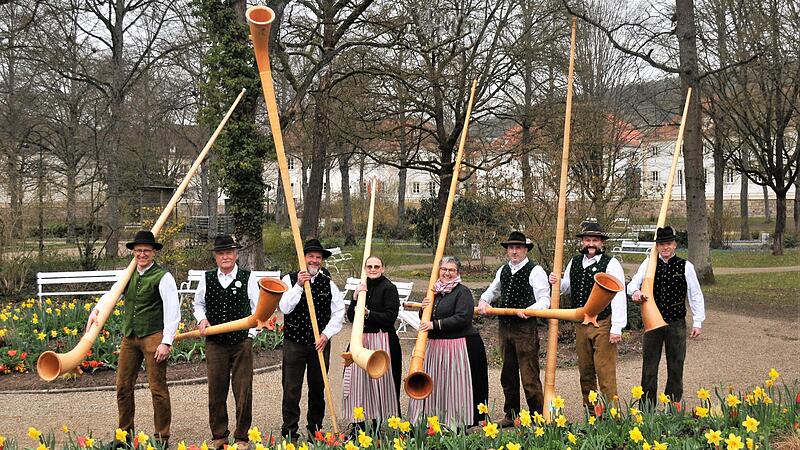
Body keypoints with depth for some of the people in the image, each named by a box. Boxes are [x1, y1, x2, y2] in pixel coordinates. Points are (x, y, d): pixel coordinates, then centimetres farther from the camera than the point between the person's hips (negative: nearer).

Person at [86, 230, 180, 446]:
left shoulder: (163, 277, -8)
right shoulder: (128, 274, 12)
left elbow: (172, 312, -11)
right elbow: (112, 295, 6)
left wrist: (166, 342, -16)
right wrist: (96, 310, -15)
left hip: (153, 337, -6)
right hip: (129, 337, 6)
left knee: (157, 387, -2)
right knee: (123, 386, 10)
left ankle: (162, 436, 7)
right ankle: (125, 433, 24)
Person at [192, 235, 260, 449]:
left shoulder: (248, 278, 1)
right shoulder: (207, 279, 7)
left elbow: (257, 308, 4)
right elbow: (198, 304, 20)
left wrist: (251, 332, -6)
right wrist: (202, 319, 1)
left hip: (242, 343, -2)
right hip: (215, 343, 2)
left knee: (243, 392, 1)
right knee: (216, 391, 8)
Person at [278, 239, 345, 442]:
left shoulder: (328, 283, 5)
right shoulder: (290, 280, -1)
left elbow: (339, 312, 3)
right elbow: (284, 308, -12)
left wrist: (326, 334, -9)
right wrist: (299, 285, -21)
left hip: (320, 343, 2)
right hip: (294, 342, -2)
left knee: (318, 388, 11)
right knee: (291, 389, -1)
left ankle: (315, 429, 23)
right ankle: (289, 430, 8)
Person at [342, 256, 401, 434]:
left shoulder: (389, 288, -5)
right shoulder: (362, 288, 13)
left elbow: (390, 317, -12)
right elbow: (351, 317, 8)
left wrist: (368, 313, -20)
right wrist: (355, 297, -6)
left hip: (382, 340, -6)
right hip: (361, 339, 6)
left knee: (379, 380, -1)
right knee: (358, 380, 4)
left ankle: (378, 423, 9)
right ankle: (358, 424, 13)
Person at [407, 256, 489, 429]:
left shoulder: (463, 292, -7)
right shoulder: (435, 291, 15)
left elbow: (462, 318, -20)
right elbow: (425, 320, 20)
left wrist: (435, 324, -21)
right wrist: (424, 308, -3)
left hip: (458, 347, -7)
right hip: (434, 346, 7)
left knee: (454, 387, -3)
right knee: (434, 386, 6)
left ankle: (457, 425, 3)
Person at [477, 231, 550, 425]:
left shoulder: (535, 271, -6)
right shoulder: (503, 271, 14)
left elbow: (545, 300, -11)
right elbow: (493, 290, 30)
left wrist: (529, 310, -28)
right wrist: (483, 301, 9)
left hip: (526, 328, -7)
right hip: (505, 327, 7)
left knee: (529, 376, -7)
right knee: (508, 374, 15)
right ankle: (511, 415, 26)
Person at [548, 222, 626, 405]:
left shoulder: (611, 264, -8)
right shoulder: (574, 262, 10)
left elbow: (618, 297, -12)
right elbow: (567, 287, 24)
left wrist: (617, 328, -16)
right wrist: (556, 282, 0)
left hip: (603, 325, -6)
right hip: (580, 325, 6)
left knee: (605, 373, -7)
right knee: (585, 373, 13)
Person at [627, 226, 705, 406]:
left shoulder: (685, 266, -2)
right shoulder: (649, 264, 2)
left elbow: (695, 295, 3)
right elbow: (633, 284, 0)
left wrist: (697, 323, 0)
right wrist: (635, 292, -25)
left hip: (676, 323, -1)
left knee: (675, 367, 8)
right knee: (649, 366, 5)